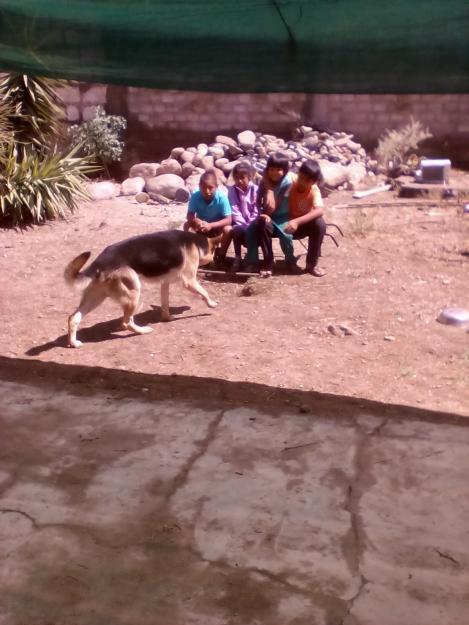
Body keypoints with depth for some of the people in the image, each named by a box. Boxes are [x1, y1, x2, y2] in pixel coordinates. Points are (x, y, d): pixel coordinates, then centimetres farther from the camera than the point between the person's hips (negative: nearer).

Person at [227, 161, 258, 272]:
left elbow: (256, 211, -7)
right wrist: (244, 225, -17)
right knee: (237, 230, -33)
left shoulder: (255, 190, -2)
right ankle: (237, 258, -15)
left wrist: (250, 226, -17)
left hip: (252, 224, 1)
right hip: (240, 223, -1)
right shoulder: (232, 190, 0)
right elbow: (234, 210, -7)